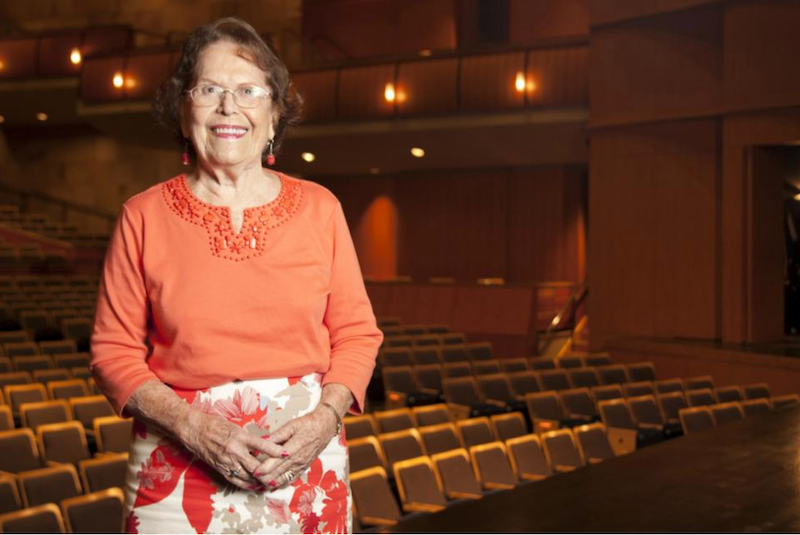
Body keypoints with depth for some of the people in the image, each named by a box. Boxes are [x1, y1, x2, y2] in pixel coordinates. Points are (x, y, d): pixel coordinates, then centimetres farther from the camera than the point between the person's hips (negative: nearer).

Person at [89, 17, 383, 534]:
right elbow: (114, 351, 0)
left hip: (306, 462, 1)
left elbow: (358, 332, 5)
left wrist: (325, 418, -11)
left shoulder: (319, 208, 2)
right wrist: (193, 426, -14)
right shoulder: (144, 217, -1)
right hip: (180, 470, -1)